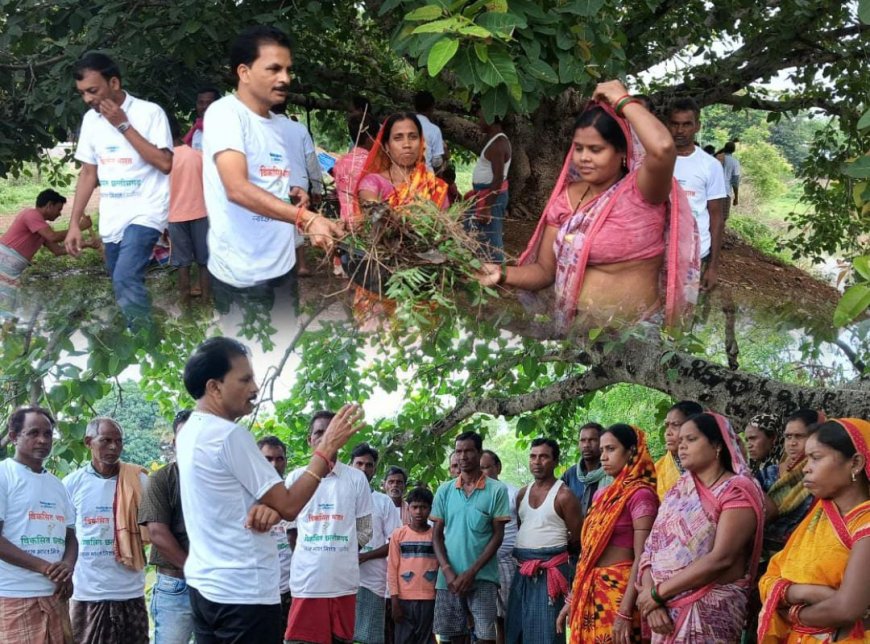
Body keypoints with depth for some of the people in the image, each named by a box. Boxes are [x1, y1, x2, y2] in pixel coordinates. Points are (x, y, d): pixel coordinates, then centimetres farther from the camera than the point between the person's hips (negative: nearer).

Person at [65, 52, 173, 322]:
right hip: (111, 220, 7)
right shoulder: (91, 119, 9)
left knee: (125, 281, -25)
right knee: (124, 288, 8)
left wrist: (123, 125, -15)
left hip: (145, 213, -6)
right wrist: (74, 223, 9)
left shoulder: (149, 112, -9)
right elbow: (88, 173, 15)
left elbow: (165, 163, -17)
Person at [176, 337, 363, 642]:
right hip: (244, 593, -9)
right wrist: (328, 447, -6)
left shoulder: (190, 433, 11)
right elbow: (289, 506, -13)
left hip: (205, 584, 9)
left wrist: (267, 507, -8)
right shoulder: (229, 435, -17)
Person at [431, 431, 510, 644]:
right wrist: (447, 571, -7)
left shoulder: (497, 490, -1)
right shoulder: (444, 490, 8)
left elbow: (497, 535, -3)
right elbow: (437, 535, 9)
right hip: (449, 578, 3)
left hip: (483, 578, -3)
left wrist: (471, 572, -11)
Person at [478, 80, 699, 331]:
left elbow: (663, 147, -32)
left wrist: (623, 101, -19)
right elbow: (545, 270, 6)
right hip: (571, 328, 5)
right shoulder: (565, 198, 5)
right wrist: (502, 274, -13)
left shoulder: (640, 192, -11)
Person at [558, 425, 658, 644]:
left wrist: (624, 612, -22)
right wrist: (572, 599, 14)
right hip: (591, 592, 8)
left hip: (619, 592, -8)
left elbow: (641, 558, -17)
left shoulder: (640, 494, -11)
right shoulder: (602, 494, 14)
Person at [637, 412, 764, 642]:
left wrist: (657, 592, -14)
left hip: (710, 611, -6)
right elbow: (651, 549, 6)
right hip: (666, 611, 6)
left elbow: (720, 558, -19)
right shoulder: (678, 490, 12)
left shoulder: (737, 491, -8)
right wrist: (651, 599, -12)